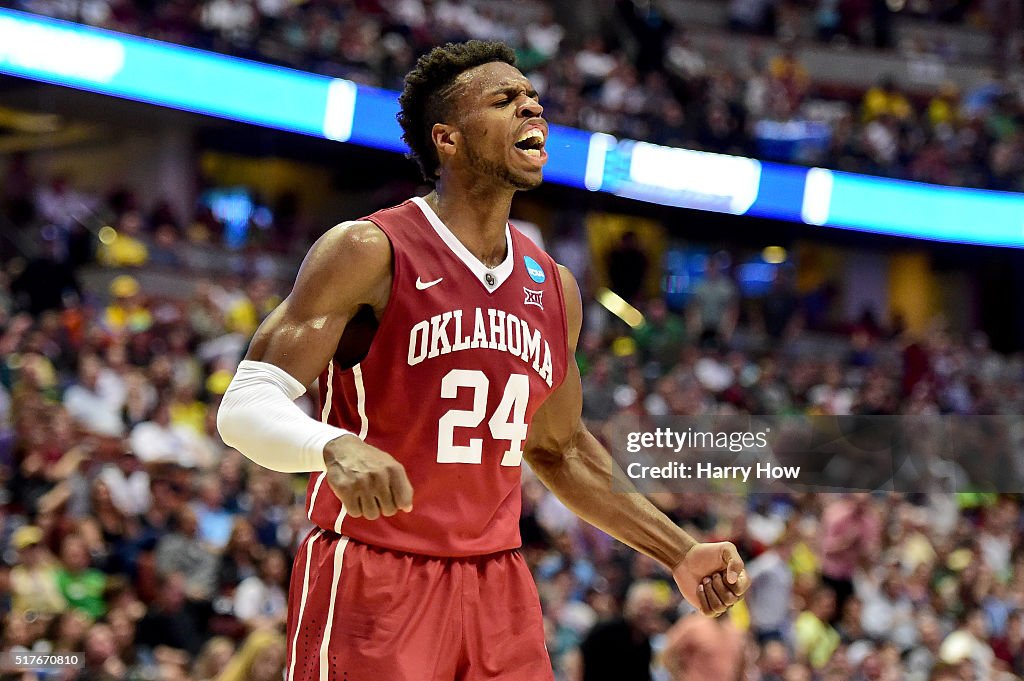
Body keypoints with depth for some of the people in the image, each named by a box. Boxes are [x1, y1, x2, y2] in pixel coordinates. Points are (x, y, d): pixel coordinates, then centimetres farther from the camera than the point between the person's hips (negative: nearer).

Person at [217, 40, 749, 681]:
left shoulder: (554, 287, 12)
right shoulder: (370, 252, -8)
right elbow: (246, 407, -14)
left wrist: (680, 553, 20)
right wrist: (336, 447, -35)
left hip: (497, 585, 6)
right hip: (371, 579, -6)